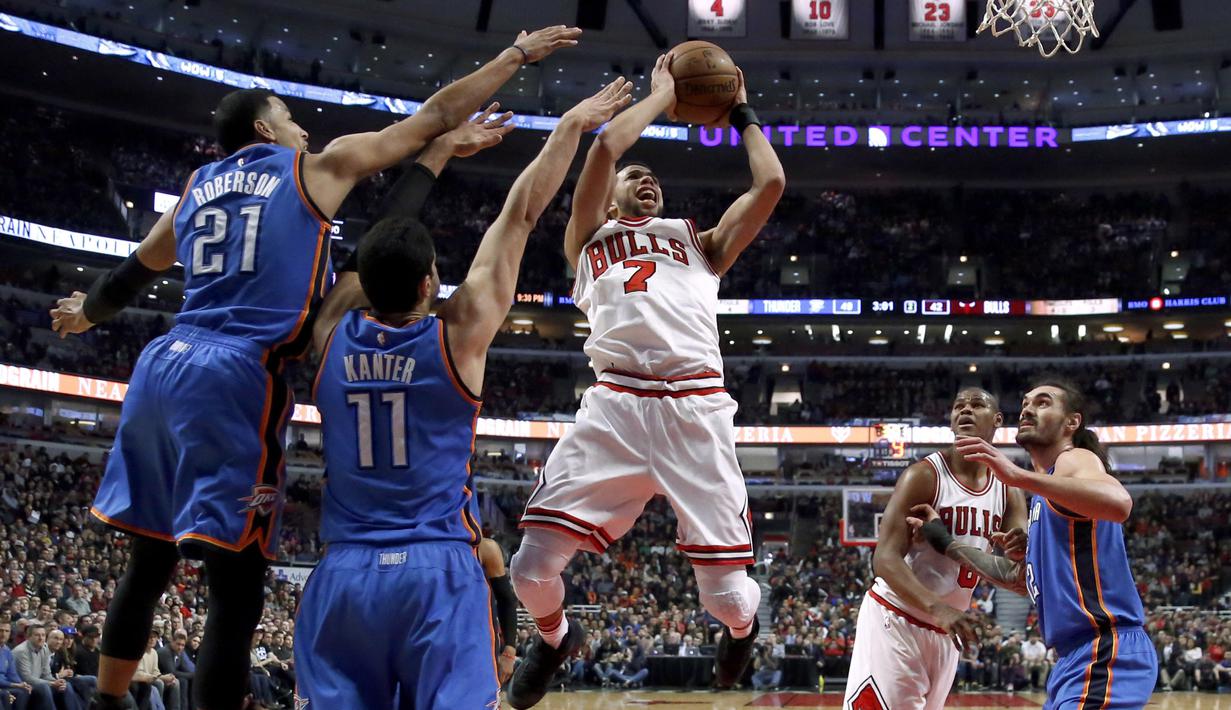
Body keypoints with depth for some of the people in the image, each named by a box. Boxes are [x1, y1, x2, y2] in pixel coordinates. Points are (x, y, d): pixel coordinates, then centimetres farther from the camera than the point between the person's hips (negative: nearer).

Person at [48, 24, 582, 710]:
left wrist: (87, 312, 56)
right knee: (238, 583, -6)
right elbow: (435, 116, 10)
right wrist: (518, 55, 20)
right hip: (237, 377, -7)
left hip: (162, 366, 7)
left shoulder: (198, 186, 21)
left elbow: (134, 272, 36)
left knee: (150, 560, 19)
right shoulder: (318, 167, 7)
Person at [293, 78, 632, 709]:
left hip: (344, 572, 3)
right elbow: (520, 215, 2)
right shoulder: (459, 335, -5)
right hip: (438, 569, -3)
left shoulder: (332, 337, 4)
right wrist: (571, 126, 11)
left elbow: (385, 250, 19)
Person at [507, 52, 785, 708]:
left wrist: (741, 115, 32)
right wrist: (662, 95, 22)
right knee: (533, 568, -11)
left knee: (726, 594, -5)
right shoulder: (591, 237, 24)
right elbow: (606, 146, 9)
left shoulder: (699, 242, 29)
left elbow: (771, 183, 18)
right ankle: (555, 636, 27)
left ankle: (742, 625, 36)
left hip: (696, 406, 1)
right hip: (614, 405, -1)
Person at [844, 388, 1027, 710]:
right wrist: (937, 608, -39)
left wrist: (1022, 550, -24)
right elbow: (885, 558, -23)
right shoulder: (924, 475, -15)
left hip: (943, 632, 7)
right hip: (895, 622, -6)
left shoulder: (1007, 491, 4)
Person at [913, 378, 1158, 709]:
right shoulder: (1044, 497, 22)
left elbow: (1119, 503, -31)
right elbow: (1020, 578, 30)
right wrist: (949, 546, 31)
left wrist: (1019, 476, -36)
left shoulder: (1075, 459, -7)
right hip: (1079, 656, 10)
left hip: (1105, 653, -10)